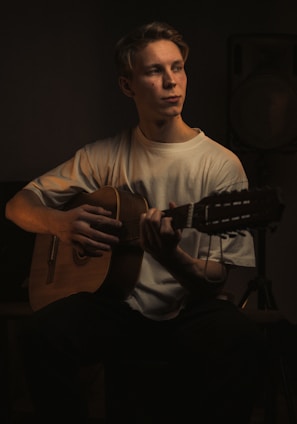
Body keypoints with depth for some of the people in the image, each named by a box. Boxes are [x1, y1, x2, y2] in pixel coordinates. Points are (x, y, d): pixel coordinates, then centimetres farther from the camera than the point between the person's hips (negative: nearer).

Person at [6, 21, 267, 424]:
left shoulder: (221, 165, -4)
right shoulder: (105, 155, 6)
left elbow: (214, 282, -7)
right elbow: (19, 205, 9)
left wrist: (170, 258, -30)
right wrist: (60, 222, -15)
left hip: (189, 311, -2)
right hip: (116, 304, 2)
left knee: (242, 341, -35)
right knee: (42, 334, -28)